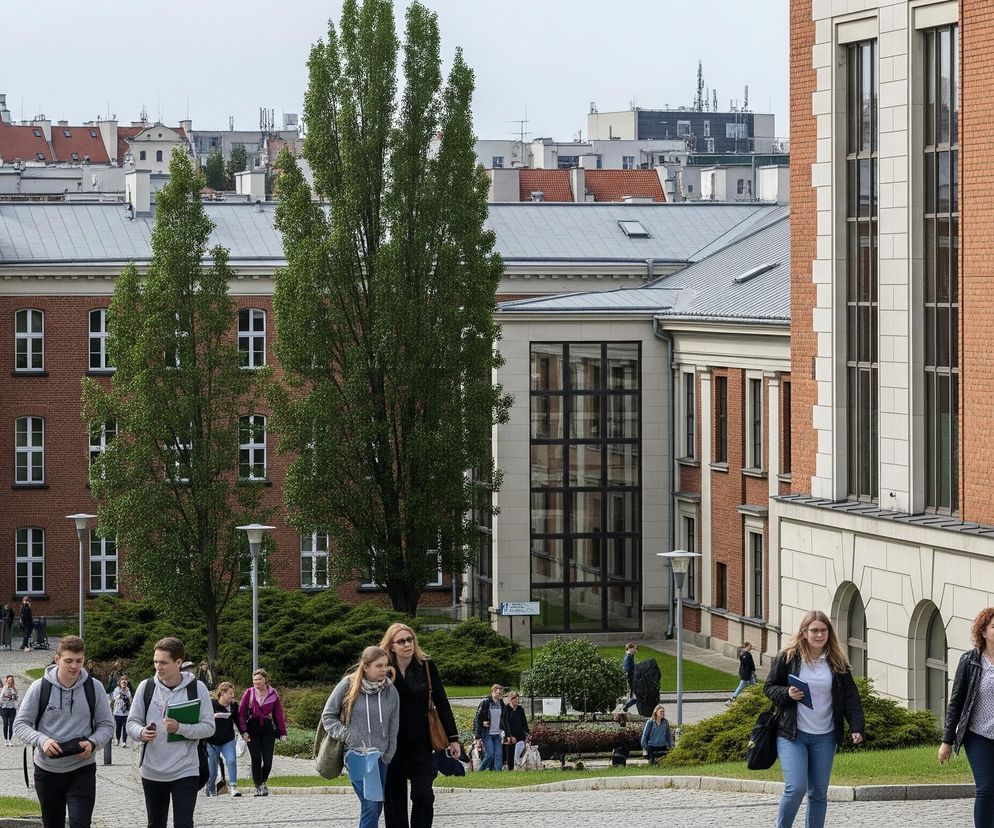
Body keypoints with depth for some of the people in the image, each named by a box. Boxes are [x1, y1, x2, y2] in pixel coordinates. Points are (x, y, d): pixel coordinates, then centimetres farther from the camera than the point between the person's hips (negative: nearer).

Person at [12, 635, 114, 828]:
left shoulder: (93, 688, -2)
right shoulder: (40, 688, -5)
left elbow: (106, 725, 4)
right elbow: (20, 724, -3)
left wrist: (93, 743, -17)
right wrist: (42, 740, -22)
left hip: (82, 770, -1)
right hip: (47, 770, 1)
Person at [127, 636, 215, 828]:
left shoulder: (196, 688, -6)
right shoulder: (146, 687, 1)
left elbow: (208, 727, -5)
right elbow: (132, 722, 5)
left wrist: (180, 728, -21)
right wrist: (141, 733, -18)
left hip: (185, 771, -3)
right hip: (152, 771, 3)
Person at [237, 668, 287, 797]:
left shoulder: (273, 694, 2)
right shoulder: (249, 693, -1)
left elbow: (279, 714, 4)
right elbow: (241, 713, -3)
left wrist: (282, 732, 0)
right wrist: (243, 731, -12)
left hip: (267, 728, 1)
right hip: (252, 729, -1)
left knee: (268, 760, -1)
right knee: (256, 759, -5)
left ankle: (263, 781, 25)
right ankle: (258, 787, 5)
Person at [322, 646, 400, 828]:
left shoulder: (390, 690, 3)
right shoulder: (348, 685, -6)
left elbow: (393, 726, 9)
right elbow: (328, 716, 3)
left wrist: (388, 755, 4)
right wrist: (346, 735, -9)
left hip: (380, 756, 5)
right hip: (356, 753, -5)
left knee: (377, 806, 8)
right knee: (370, 804, -16)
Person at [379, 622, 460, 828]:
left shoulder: (426, 667, -1)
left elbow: (442, 703, 3)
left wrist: (453, 738, 2)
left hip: (420, 742, 0)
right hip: (391, 744, 0)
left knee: (423, 795, -8)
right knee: (394, 798, 6)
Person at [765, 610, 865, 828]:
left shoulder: (837, 663, 3)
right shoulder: (787, 658, -3)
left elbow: (851, 697, 3)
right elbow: (769, 687, 4)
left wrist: (857, 727, -10)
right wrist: (787, 694, -16)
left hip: (825, 737, 3)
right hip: (792, 736, -3)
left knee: (819, 792, 7)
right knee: (796, 788, -14)